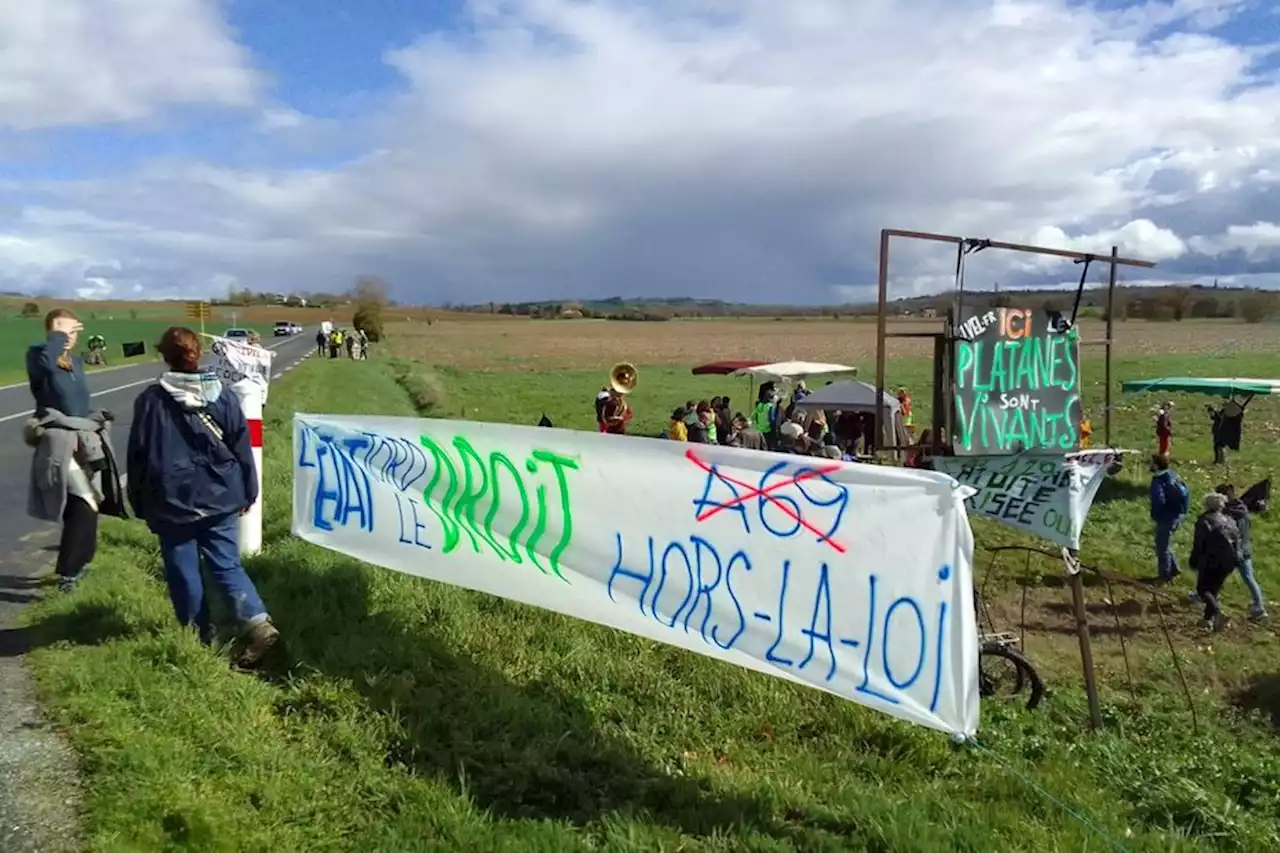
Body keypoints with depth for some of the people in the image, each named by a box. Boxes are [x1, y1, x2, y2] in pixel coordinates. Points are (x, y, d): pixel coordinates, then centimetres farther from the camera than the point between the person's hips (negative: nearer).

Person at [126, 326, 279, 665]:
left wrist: (141, 505, 8)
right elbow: (241, 447, 3)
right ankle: (257, 623, -9)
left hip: (173, 502, -2)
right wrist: (247, 493, 13)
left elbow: (139, 455, -2)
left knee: (183, 572, 10)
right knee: (227, 565, 7)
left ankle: (201, 636, 18)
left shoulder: (151, 400, -7)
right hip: (219, 497, 3)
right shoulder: (222, 395, 0)